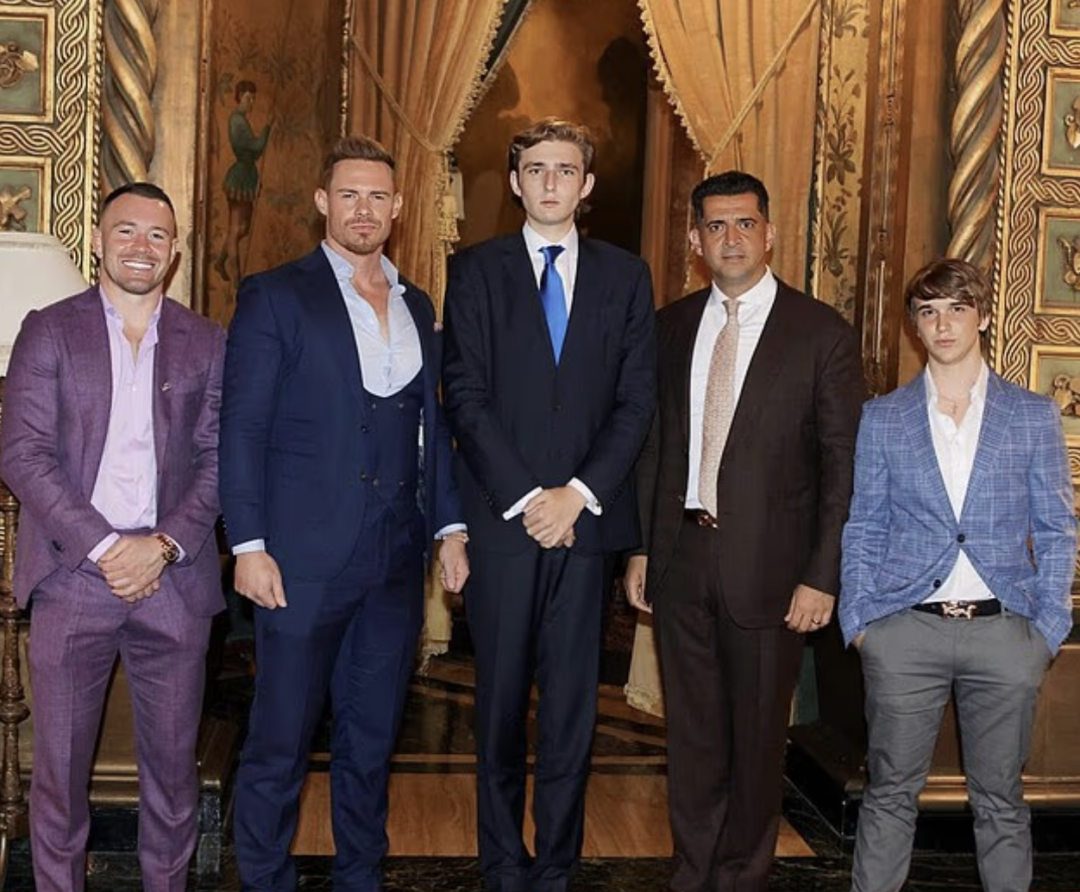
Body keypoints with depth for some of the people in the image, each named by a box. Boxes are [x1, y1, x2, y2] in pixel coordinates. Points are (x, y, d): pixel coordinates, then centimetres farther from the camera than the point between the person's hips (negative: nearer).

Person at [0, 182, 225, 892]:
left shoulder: (207, 343, 9)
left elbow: (219, 459, 4)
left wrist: (162, 546, -11)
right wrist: (101, 548, -12)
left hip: (175, 579, 1)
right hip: (72, 574, -1)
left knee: (173, 764, 8)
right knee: (60, 763, 6)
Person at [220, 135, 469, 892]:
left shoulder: (418, 307, 14)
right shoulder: (275, 296, -2)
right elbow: (242, 427, -6)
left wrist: (451, 525, 9)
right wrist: (249, 545, -12)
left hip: (396, 559, 5)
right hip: (305, 557, -5)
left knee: (372, 739, 14)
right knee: (281, 743, 3)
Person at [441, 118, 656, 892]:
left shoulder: (625, 275, 10)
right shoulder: (476, 270, 5)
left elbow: (637, 401, 4)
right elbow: (465, 397, -2)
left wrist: (579, 494, -8)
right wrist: (523, 497, -10)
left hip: (586, 518, 1)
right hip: (501, 517, -1)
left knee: (573, 705, 4)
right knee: (500, 703, 6)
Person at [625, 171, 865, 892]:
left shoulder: (823, 334, -6)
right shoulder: (672, 327, 8)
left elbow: (843, 465, -7)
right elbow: (654, 443, 12)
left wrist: (822, 577, -11)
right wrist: (641, 547, 8)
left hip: (766, 563, -3)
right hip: (681, 555, 4)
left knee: (757, 734, 9)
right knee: (691, 729, 14)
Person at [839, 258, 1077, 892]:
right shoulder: (883, 418, 7)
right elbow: (864, 529, 9)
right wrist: (859, 619, 0)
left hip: (1004, 628, 0)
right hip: (906, 629, 0)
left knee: (1001, 798, 9)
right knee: (891, 792, 6)